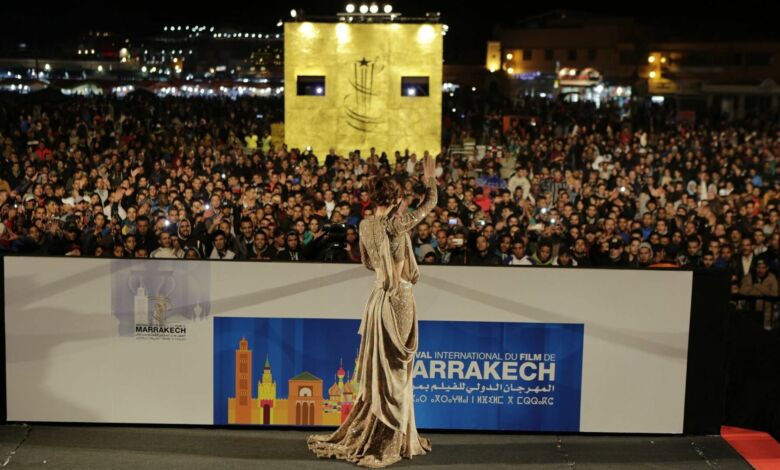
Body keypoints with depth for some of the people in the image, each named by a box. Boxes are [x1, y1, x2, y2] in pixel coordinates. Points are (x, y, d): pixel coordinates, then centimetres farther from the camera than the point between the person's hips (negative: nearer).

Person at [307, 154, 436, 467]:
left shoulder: (365, 226, 2)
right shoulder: (396, 224, -16)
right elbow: (430, 203, -3)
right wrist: (429, 178, 13)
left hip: (379, 296, 6)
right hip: (399, 298, -6)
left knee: (377, 370, 14)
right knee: (395, 371, 1)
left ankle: (360, 437, 22)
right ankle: (388, 442, 8)